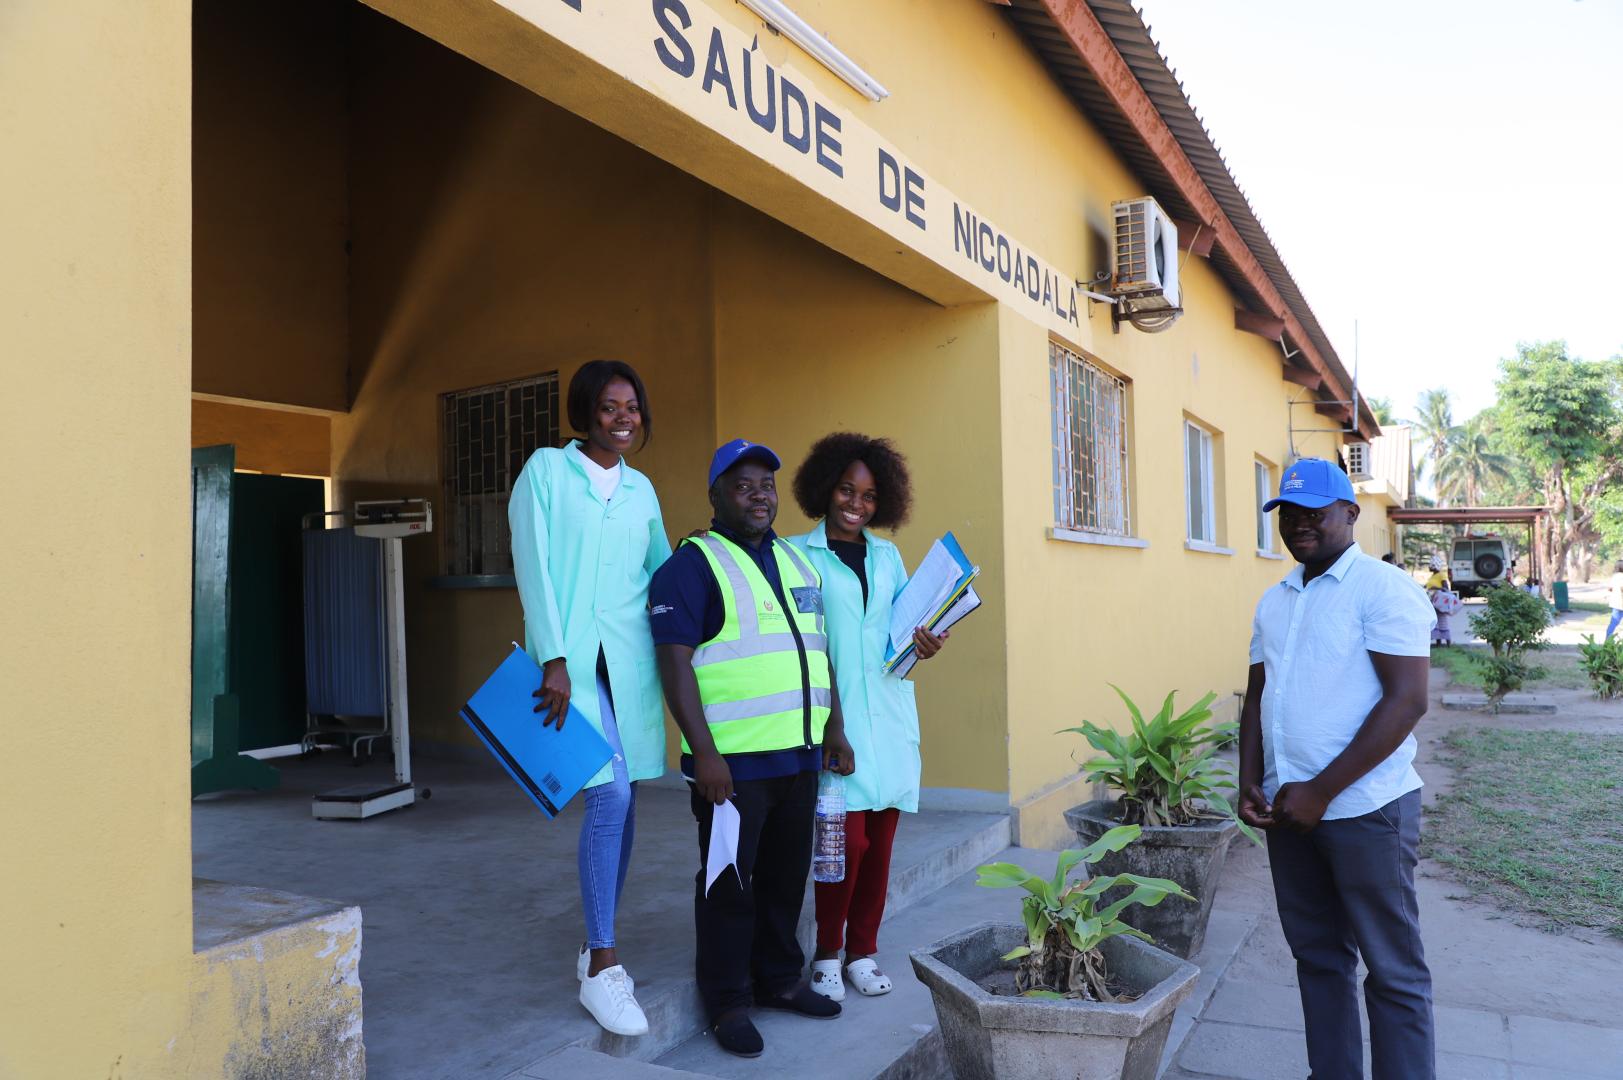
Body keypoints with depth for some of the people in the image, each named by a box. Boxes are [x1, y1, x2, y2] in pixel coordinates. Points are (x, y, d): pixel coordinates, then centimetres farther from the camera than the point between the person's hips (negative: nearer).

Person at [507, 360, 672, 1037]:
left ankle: (596, 949, 23)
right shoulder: (547, 469, 1)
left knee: (619, 803, 7)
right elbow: (533, 566, -6)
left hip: (630, 657, 5)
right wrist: (554, 661, -13)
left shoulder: (641, 489, 15)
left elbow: (663, 568, 19)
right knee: (610, 797, -13)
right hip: (570, 657, -5)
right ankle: (602, 968, 0)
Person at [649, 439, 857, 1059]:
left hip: (800, 755, 7)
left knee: (786, 877, 16)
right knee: (730, 884, 4)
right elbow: (675, 663, -14)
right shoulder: (693, 564, -7)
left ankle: (779, 979, 33)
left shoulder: (797, 562, 15)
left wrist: (834, 727, 14)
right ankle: (727, 1001, 21)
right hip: (733, 761, -6)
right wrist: (704, 753, -20)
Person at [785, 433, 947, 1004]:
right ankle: (827, 953, 14)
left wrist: (923, 645, 0)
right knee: (849, 840, -9)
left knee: (880, 842, 7)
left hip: (889, 714, 5)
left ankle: (863, 951, 25)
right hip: (834, 717, -4)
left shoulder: (887, 555, 14)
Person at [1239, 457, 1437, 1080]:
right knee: (1318, 957, 16)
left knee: (1392, 969, 6)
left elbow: (1407, 701, -16)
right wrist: (1250, 783, 2)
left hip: (1365, 809, -6)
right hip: (1289, 809, 7)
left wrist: (1322, 790, -17)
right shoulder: (1274, 601, 12)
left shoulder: (1383, 588, -9)